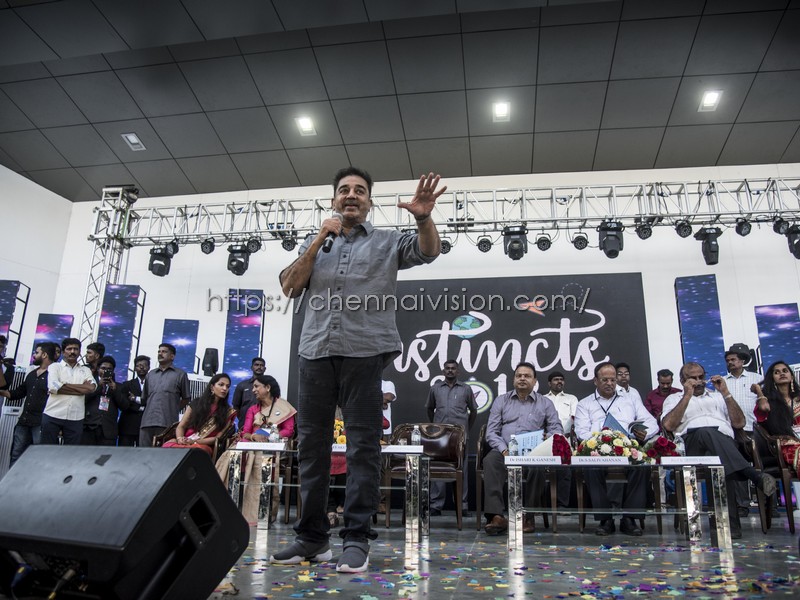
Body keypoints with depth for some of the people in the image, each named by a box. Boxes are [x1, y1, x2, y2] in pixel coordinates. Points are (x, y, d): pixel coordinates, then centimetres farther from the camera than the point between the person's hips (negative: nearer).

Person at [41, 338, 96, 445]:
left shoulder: (86, 370, 13)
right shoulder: (55, 366, 7)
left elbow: (91, 388, -5)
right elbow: (53, 387, -11)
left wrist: (65, 385, -5)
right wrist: (82, 387, -6)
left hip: (75, 418, 2)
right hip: (53, 416, -2)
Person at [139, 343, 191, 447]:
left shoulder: (180, 374, 7)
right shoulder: (150, 374, 20)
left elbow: (185, 398, 9)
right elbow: (144, 398, 24)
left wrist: (174, 410, 6)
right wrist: (150, 408, 15)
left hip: (167, 423, -4)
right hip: (147, 422, 4)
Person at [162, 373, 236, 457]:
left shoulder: (228, 411, 7)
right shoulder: (196, 403, 13)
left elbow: (218, 437, 1)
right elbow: (181, 426, 11)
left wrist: (195, 441, -12)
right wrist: (180, 438, -11)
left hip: (204, 445, -2)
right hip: (185, 442, 2)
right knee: (167, 446, -32)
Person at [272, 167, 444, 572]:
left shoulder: (387, 242, 15)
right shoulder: (316, 243, 21)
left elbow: (429, 251, 0)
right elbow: (290, 287, 10)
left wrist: (424, 218, -20)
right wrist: (319, 241, 2)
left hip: (364, 351, -3)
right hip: (315, 350, 3)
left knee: (363, 445, -3)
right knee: (311, 444, 6)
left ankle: (356, 538, 5)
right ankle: (312, 535, 17)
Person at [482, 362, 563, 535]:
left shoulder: (545, 403, 16)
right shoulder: (501, 400, 16)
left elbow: (557, 429, 8)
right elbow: (491, 431, 8)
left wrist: (549, 439, -17)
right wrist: (503, 449, -11)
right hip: (505, 451, 0)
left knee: (538, 466, -35)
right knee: (490, 461, -33)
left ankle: (527, 516, -19)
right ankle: (496, 516, -38)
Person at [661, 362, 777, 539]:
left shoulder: (717, 396, 34)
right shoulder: (674, 399, 26)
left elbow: (739, 423, 19)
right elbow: (668, 425, 3)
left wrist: (725, 393, 13)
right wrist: (687, 395, 4)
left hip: (724, 441, 2)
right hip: (691, 442, -2)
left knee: (720, 465, -37)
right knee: (706, 433, -40)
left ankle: (730, 522, -40)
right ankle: (757, 477, -48)